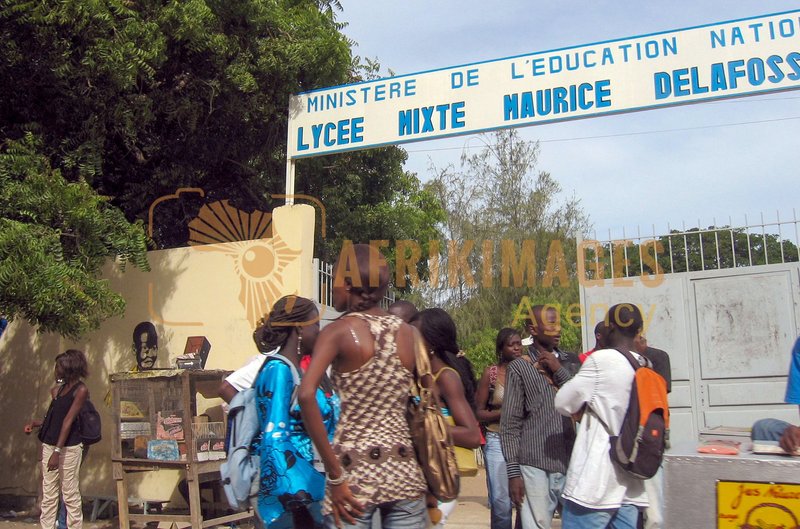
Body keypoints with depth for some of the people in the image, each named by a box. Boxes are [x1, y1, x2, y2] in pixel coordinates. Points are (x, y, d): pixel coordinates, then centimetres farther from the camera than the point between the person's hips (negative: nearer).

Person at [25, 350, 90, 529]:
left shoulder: (81, 390, -9)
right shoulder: (60, 388, 14)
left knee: (70, 495, -1)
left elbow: (68, 420, -16)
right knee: (48, 495, 8)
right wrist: (35, 423, 5)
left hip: (69, 447, -7)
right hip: (49, 444, 7)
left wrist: (57, 452, -20)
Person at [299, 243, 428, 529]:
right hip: (404, 470, 4)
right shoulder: (409, 333, 6)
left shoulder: (338, 331, -6)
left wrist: (334, 474, -17)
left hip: (355, 470, -4)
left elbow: (306, 394, -21)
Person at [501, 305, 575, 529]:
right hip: (535, 467, -4)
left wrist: (560, 370, -5)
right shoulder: (519, 367, 0)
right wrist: (513, 471, -7)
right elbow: (510, 424, -2)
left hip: (571, 465, 4)